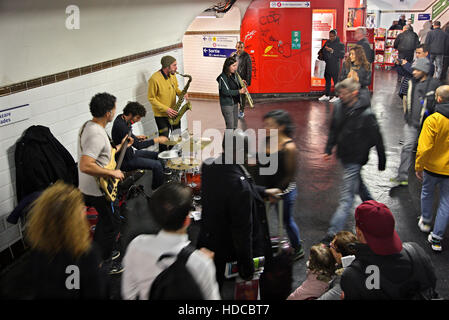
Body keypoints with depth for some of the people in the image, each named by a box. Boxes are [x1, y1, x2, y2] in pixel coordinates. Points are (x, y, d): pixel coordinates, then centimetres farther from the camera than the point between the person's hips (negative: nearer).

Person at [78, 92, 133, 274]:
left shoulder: (88, 126, 5)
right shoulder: (97, 135, -29)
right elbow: (85, 166, -38)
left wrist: (120, 147, 14)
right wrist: (112, 173, -28)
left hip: (88, 188, 10)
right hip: (98, 190, -10)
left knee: (105, 219, 25)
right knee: (112, 223, 6)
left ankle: (97, 254, 41)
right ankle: (104, 264, 19)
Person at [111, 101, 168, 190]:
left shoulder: (121, 118, 1)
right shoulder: (121, 126, -29)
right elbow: (138, 145, -30)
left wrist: (136, 137, 5)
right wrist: (157, 140, -24)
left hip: (129, 152, 11)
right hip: (125, 161, -11)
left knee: (157, 155, 16)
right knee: (157, 165, -16)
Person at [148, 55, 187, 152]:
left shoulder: (172, 75, 0)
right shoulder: (154, 79, -21)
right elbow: (151, 98, -16)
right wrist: (166, 109, -21)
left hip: (173, 112, 6)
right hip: (161, 115, -6)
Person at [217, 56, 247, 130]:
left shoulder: (233, 75, 8)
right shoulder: (222, 77, -16)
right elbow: (226, 91, -23)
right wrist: (239, 91, -28)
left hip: (235, 103, 8)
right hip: (227, 105, -8)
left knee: (235, 126, 14)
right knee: (230, 127, -8)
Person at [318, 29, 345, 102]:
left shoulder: (340, 45, -7)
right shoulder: (327, 42, 10)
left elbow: (342, 55, -15)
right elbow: (322, 50, 25)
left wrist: (332, 51, -22)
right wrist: (320, 54, 3)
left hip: (335, 66, -6)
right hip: (326, 65, 6)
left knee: (335, 80, -2)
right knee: (327, 80, 14)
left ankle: (336, 96, 7)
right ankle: (326, 95, 24)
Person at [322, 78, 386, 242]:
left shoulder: (366, 114, -24)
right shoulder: (339, 106, -4)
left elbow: (377, 139, -13)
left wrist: (381, 161, -5)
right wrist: (328, 149, 11)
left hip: (355, 159, -8)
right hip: (343, 155, 8)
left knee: (346, 198, -6)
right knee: (358, 185, 28)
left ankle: (333, 233, -7)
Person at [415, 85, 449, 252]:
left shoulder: (433, 120, -21)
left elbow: (424, 147, -22)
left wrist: (418, 167, -9)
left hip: (432, 167, -2)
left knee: (427, 193, 25)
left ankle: (426, 221, 43)